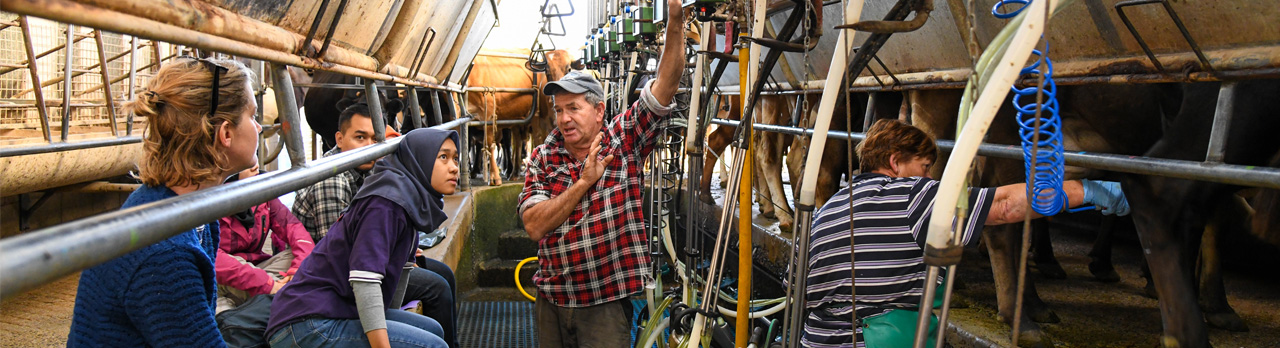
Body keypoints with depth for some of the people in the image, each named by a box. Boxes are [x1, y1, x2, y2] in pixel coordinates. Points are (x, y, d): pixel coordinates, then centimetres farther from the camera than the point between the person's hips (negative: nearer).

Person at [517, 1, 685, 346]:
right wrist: (583, 182, -20)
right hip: (551, 299, 4)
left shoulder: (624, 140, -5)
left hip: (606, 301, -3)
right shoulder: (543, 158, 1)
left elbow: (665, 84, -15)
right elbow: (534, 226, -11)